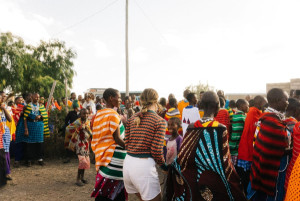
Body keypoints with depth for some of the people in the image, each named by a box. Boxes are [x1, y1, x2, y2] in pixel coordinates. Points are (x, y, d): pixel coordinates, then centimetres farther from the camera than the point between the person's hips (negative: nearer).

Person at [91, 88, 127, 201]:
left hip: (102, 155, 8)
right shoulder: (113, 114, -14)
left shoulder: (99, 114, 11)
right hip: (114, 156, -8)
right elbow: (117, 139, -16)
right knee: (114, 191, 2)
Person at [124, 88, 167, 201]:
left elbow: (127, 144, 8)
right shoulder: (159, 121, -7)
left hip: (128, 163, 7)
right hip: (144, 165, -7)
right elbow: (156, 150, -11)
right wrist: (164, 166, 6)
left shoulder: (132, 119, 9)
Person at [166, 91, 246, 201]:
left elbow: (181, 159, -5)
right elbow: (225, 163, -15)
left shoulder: (191, 128, -8)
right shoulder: (220, 129, -17)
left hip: (192, 181, 3)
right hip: (214, 182, -3)